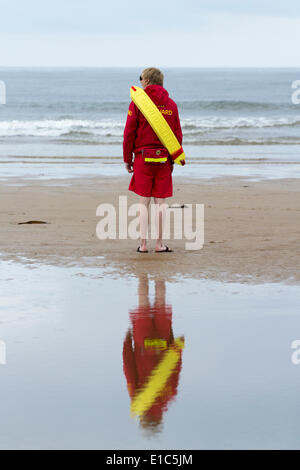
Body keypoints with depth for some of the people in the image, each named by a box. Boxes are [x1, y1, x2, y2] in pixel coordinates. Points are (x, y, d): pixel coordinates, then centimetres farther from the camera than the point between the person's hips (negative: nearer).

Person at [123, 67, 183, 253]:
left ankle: (143, 243, 3)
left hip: (142, 157, -2)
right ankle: (160, 243, 6)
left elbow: (129, 133, -4)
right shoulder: (171, 105, 6)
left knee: (144, 201, 3)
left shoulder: (137, 103, -3)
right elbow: (178, 135, 8)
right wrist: (173, 159, 16)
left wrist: (127, 159, 4)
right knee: (161, 201, 5)